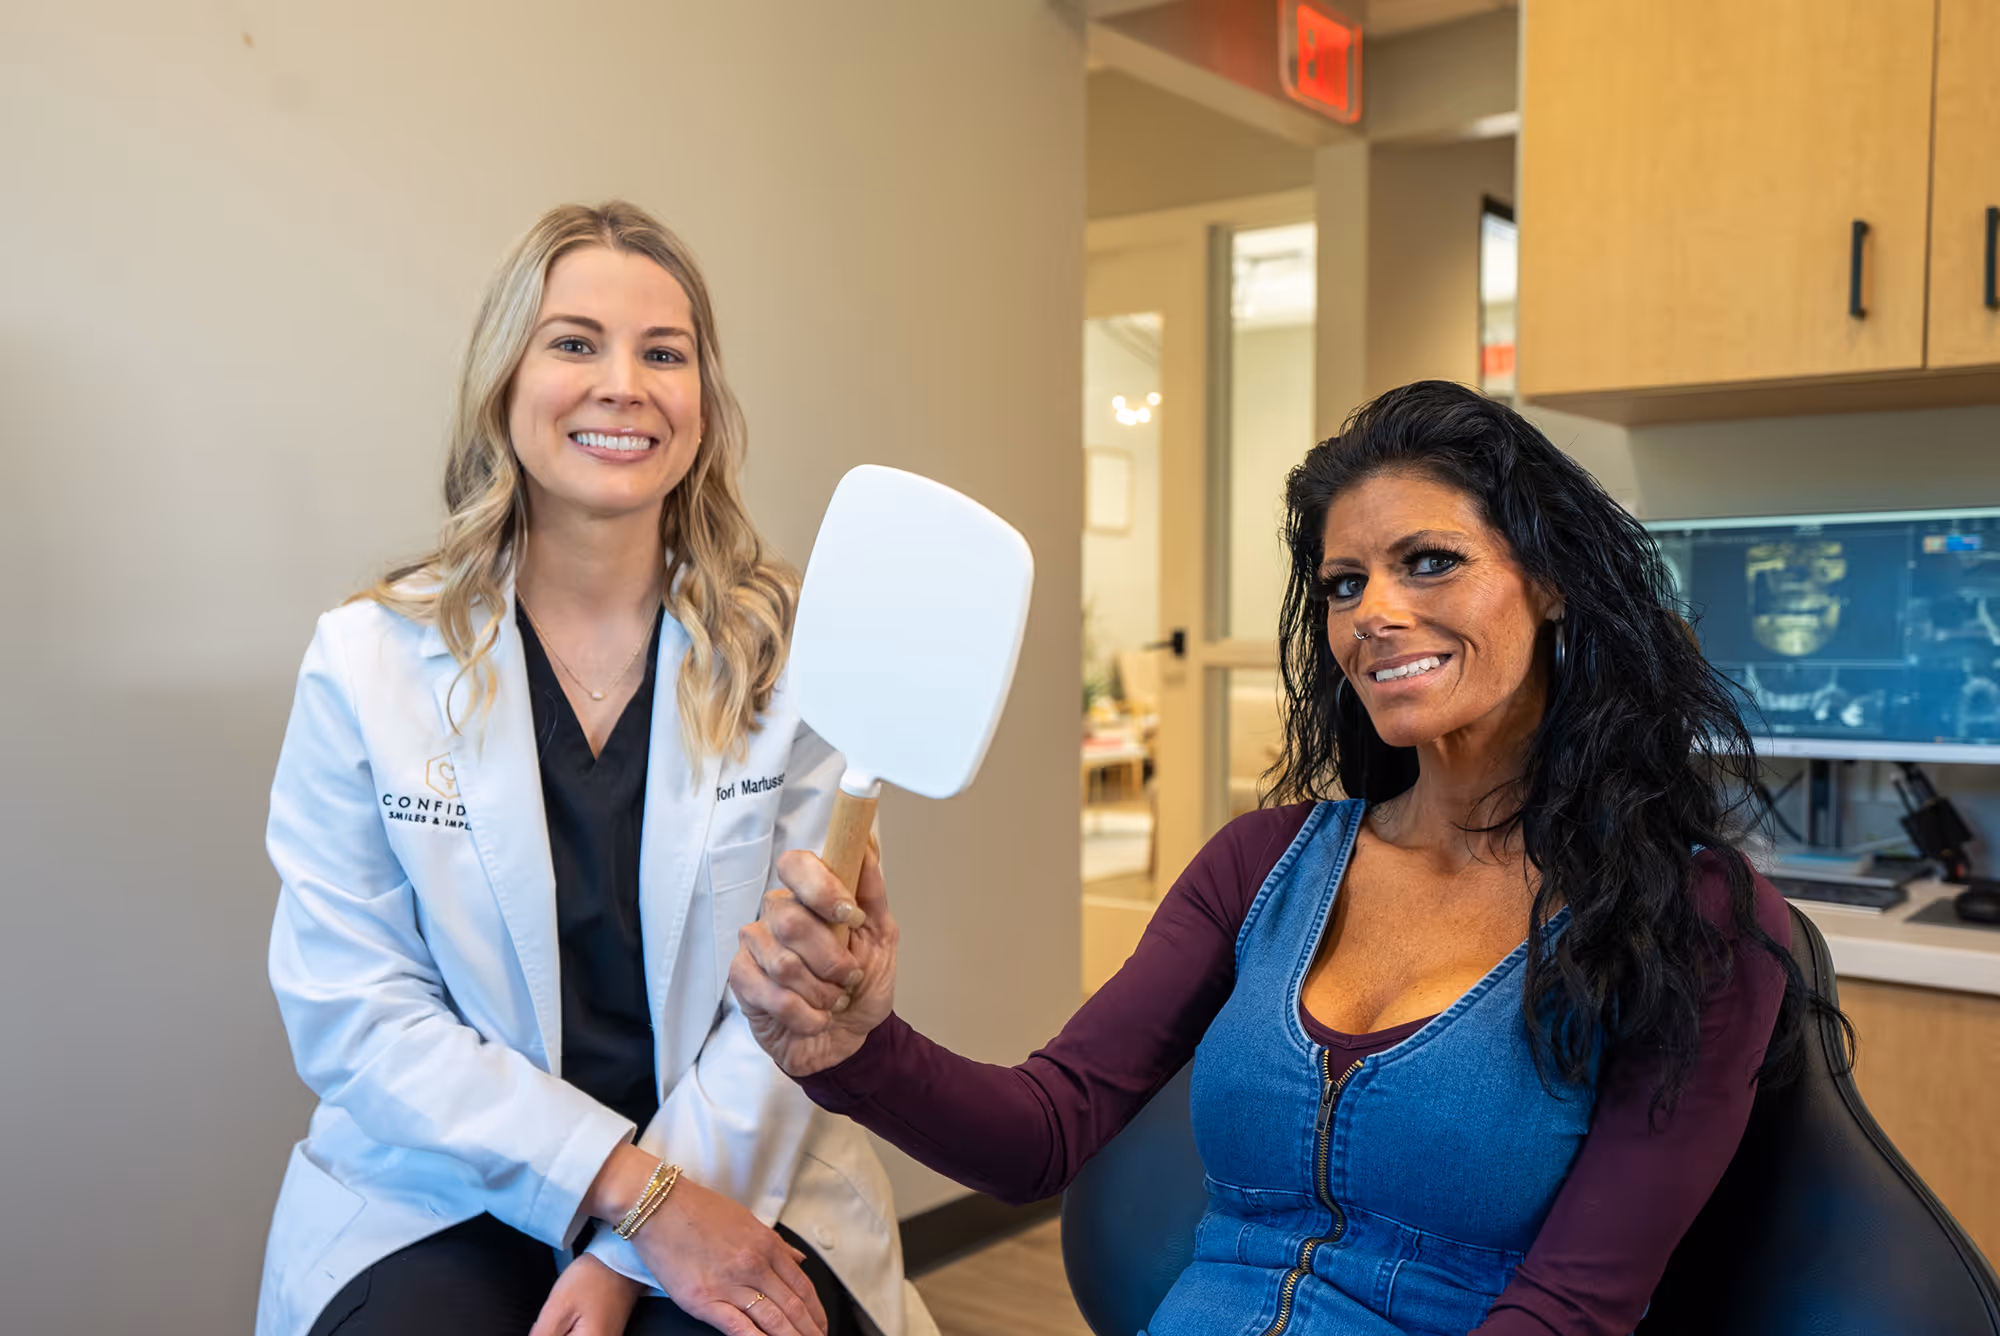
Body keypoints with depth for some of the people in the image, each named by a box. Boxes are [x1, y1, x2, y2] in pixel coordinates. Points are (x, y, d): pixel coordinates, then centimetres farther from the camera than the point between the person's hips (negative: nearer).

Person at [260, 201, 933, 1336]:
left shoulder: (796, 652, -1)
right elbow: (352, 1015, -5)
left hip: (738, 1179, 0)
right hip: (443, 1195, 0)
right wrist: (633, 1192, -14)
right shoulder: (367, 661, -2)